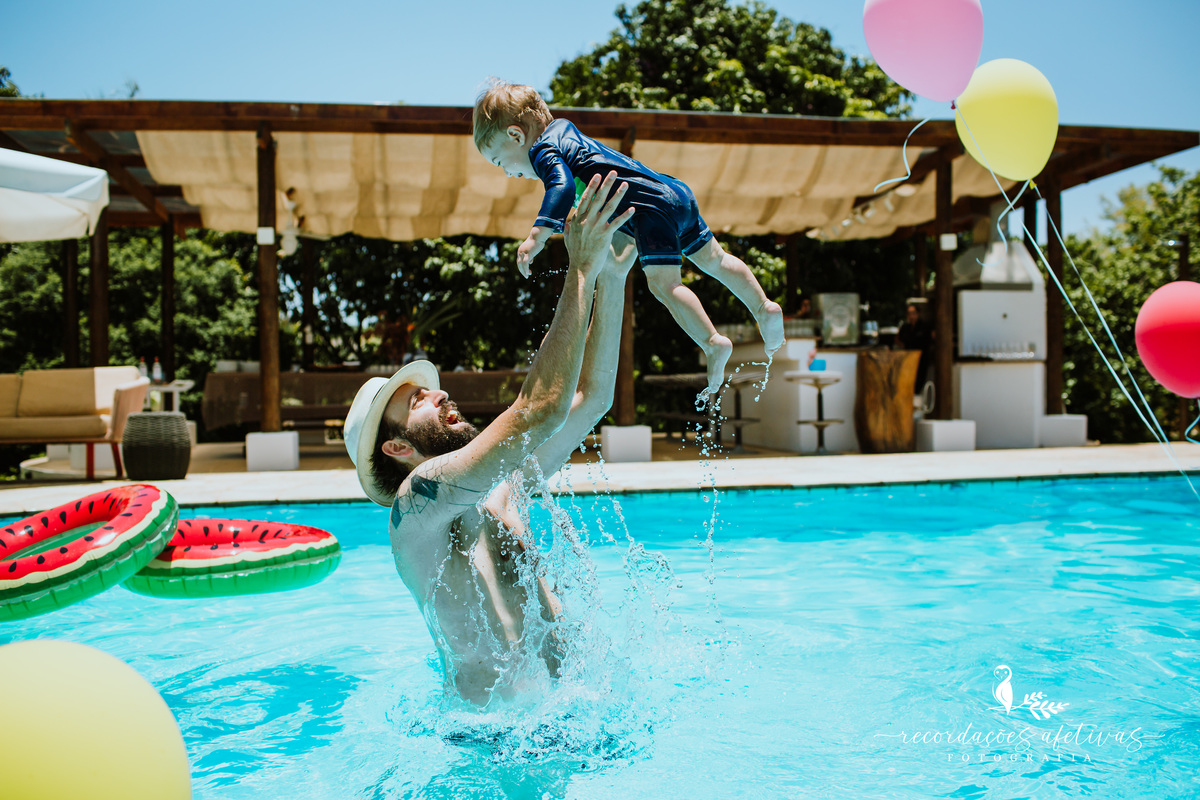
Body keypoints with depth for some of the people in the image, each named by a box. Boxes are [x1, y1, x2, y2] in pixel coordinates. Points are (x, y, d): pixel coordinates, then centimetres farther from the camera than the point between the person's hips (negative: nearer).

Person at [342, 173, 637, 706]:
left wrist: (612, 281, 8)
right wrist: (580, 271, -19)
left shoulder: (494, 487, 12)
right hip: (502, 731, -8)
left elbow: (590, 397, 14)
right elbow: (540, 408, -26)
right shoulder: (418, 497, -13)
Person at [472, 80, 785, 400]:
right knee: (712, 259, 18)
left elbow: (562, 186, -25)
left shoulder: (542, 150, -5)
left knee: (663, 281, -17)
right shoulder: (562, 130, 25)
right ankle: (764, 308, 23)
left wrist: (537, 235, -34)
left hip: (653, 205, -10)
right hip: (678, 191, 10)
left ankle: (712, 343, -24)